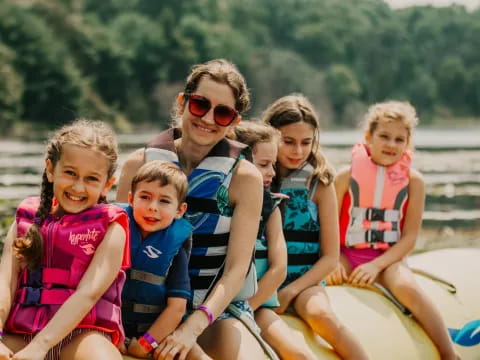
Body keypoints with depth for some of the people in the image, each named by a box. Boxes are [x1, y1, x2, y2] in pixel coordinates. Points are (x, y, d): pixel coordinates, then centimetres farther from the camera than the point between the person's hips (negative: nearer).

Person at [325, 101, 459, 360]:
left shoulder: (413, 180, 1)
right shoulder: (347, 176, 2)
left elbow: (410, 236, -2)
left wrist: (376, 265, -13)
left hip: (388, 257, -1)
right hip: (348, 254, 1)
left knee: (407, 287, -31)